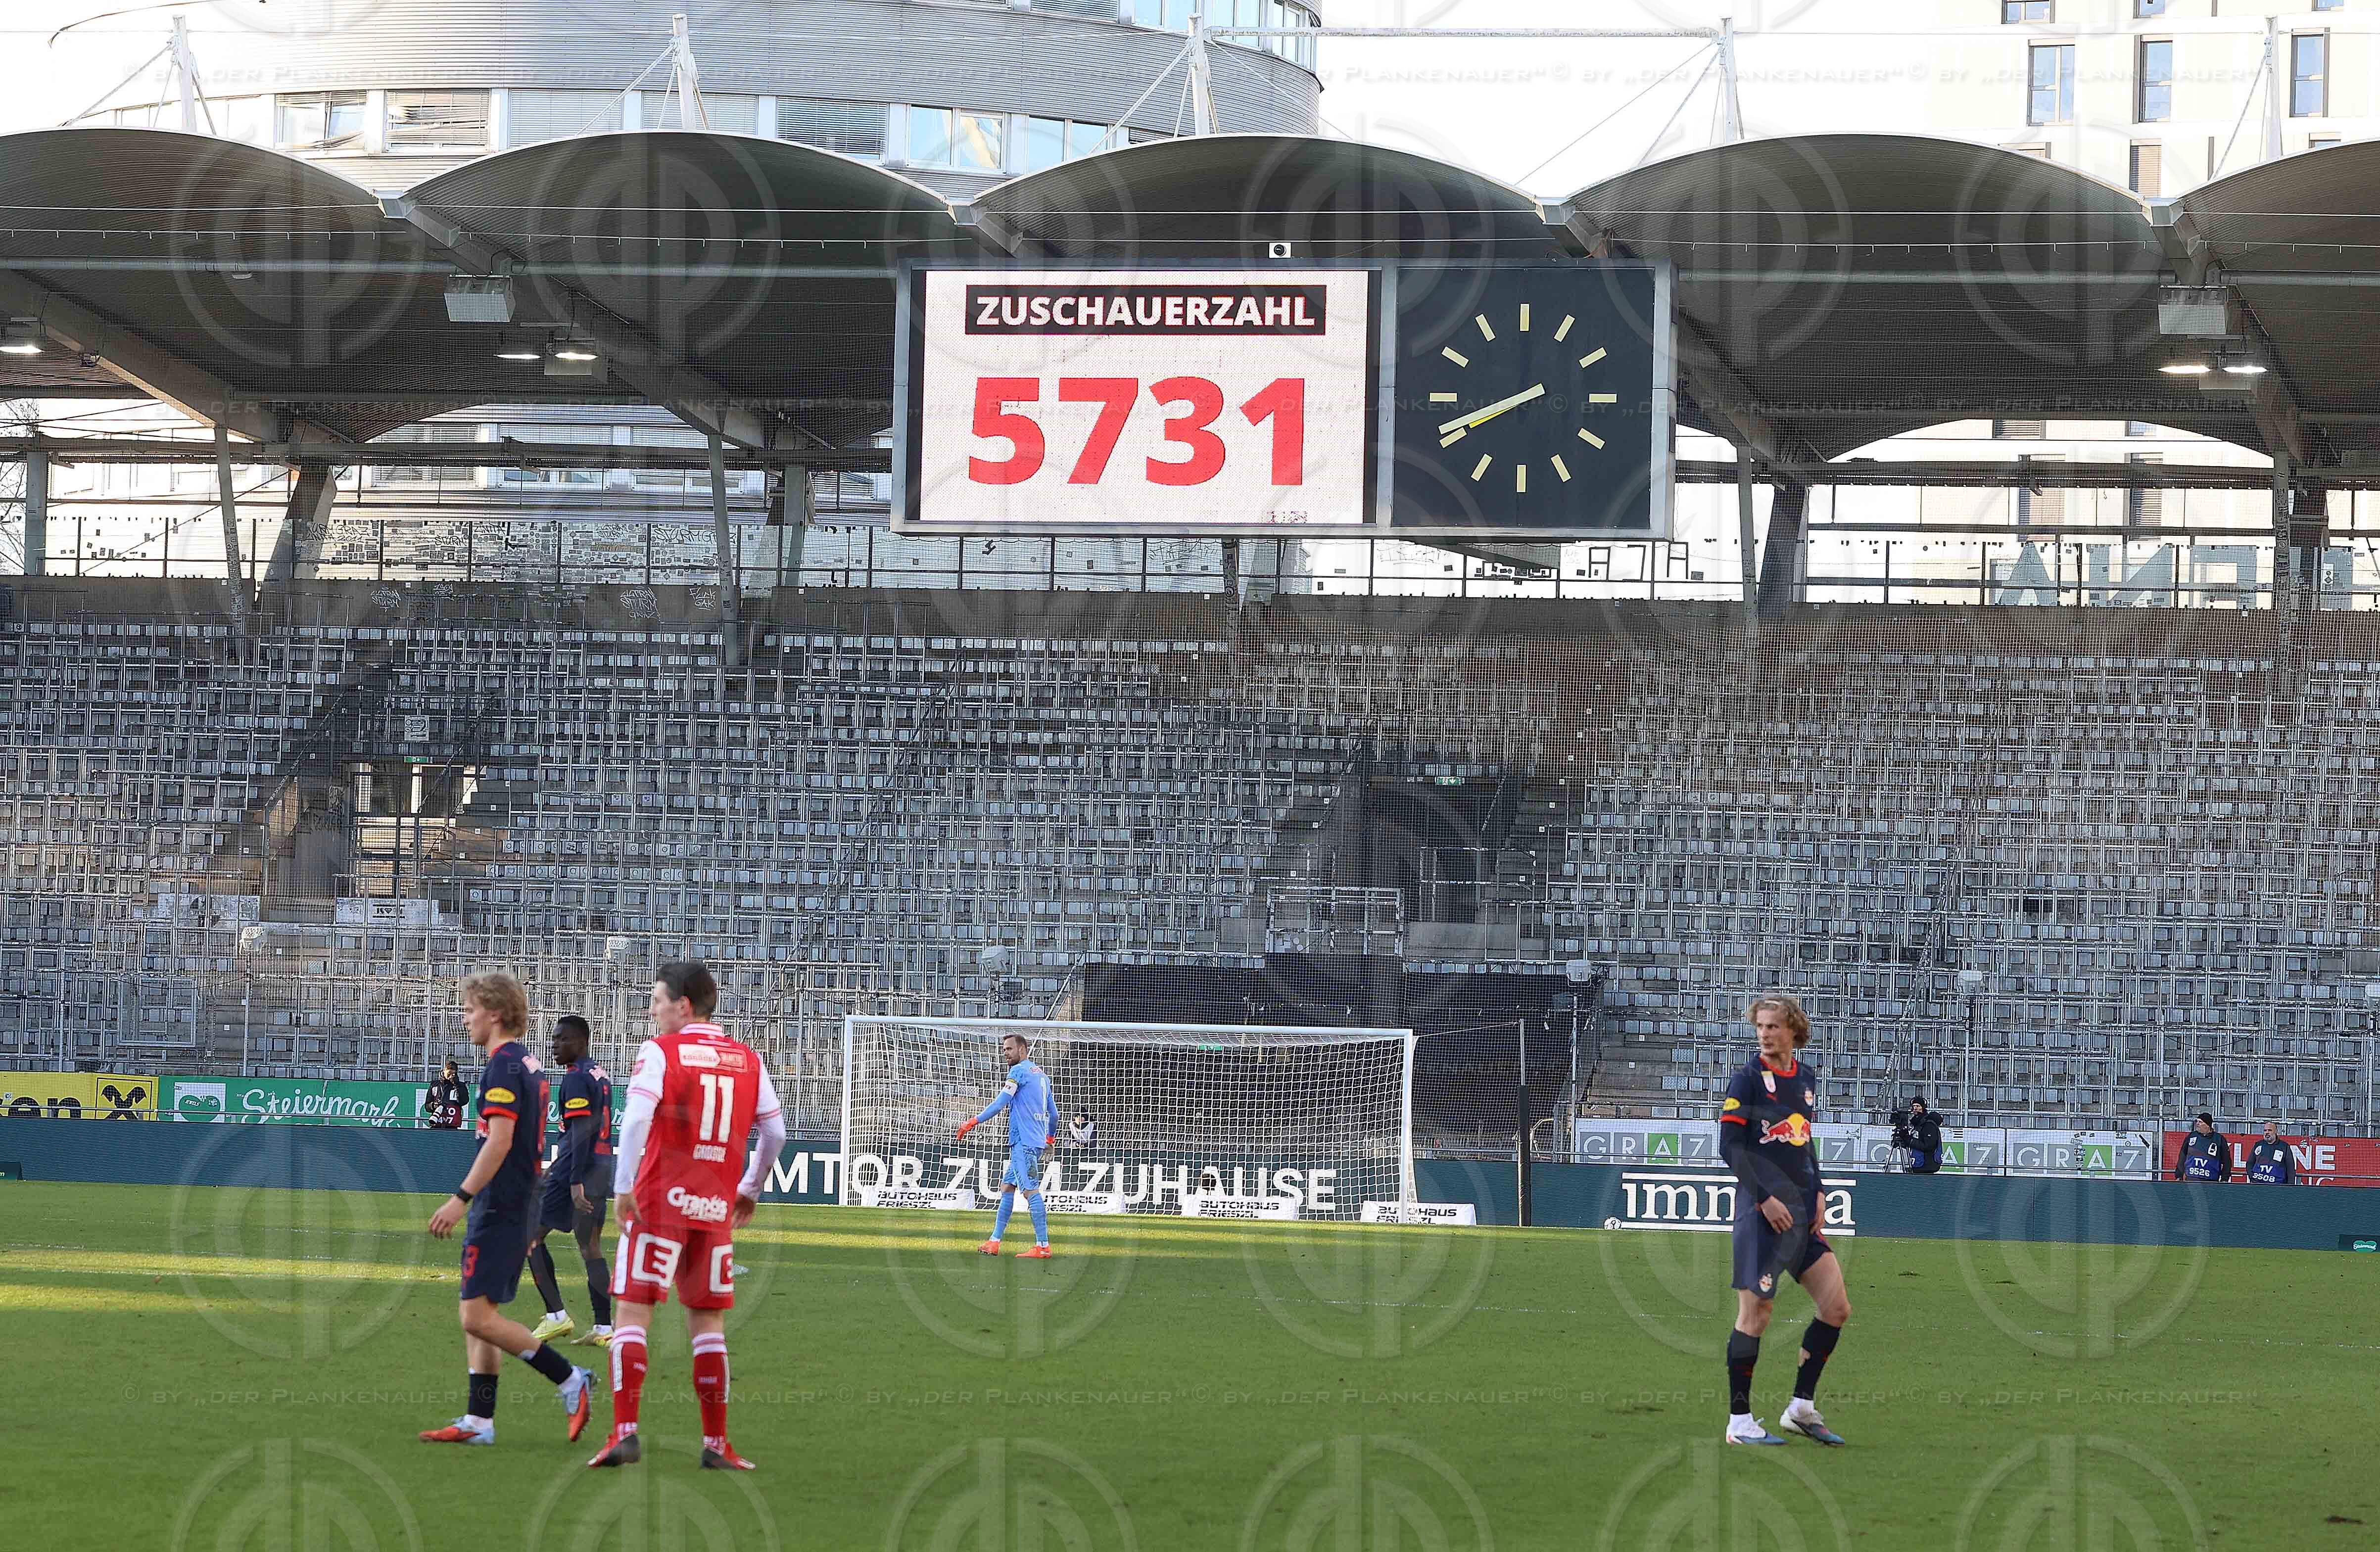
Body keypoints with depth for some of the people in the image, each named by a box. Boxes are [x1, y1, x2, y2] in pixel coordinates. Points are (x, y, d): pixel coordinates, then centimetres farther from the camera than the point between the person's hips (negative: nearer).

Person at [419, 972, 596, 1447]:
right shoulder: (528, 1065, 16)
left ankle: (571, 1380, -9)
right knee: (479, 1316, 10)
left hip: (498, 1208, -10)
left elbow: (500, 1141, -23)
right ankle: (479, 1421, 9)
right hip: (519, 1208, 10)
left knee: (478, 1316, -10)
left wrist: (461, 1198, -22)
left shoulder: (503, 1067, -14)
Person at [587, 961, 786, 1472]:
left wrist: (624, 1188, -16)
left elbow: (636, 1118, -17)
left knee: (632, 1312, -2)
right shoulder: (747, 1059, 10)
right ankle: (716, 1444, 10)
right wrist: (751, 1190, 24)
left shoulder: (660, 1051, -4)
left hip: (659, 1202, -4)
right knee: (708, 1321, 11)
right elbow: (774, 1133, 12)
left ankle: (625, 1431, -13)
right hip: (716, 1209, 4)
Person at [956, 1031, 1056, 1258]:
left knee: (1031, 1191, -12)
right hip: (1036, 1142, 10)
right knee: (1007, 1187, 14)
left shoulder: (1019, 1071, -8)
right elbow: (1054, 1113, 26)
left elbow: (1001, 1103, -16)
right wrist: (1051, 1137, 41)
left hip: (1024, 1142, -10)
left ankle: (1043, 1246, -16)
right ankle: (994, 1242, 14)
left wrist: (973, 1123, -15)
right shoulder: (1041, 1075, 20)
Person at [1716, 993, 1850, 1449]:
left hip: (1802, 1214, 7)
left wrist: (1816, 1195, 12)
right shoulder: (1748, 1078, -7)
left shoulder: (1806, 1077, 12)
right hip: (1763, 1212, -7)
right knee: (1756, 1312, -6)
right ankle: (1739, 1422, 1)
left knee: (1836, 1308, 3)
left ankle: (1801, 1409, 14)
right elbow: (1730, 1145, -11)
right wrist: (1765, 1198, -16)